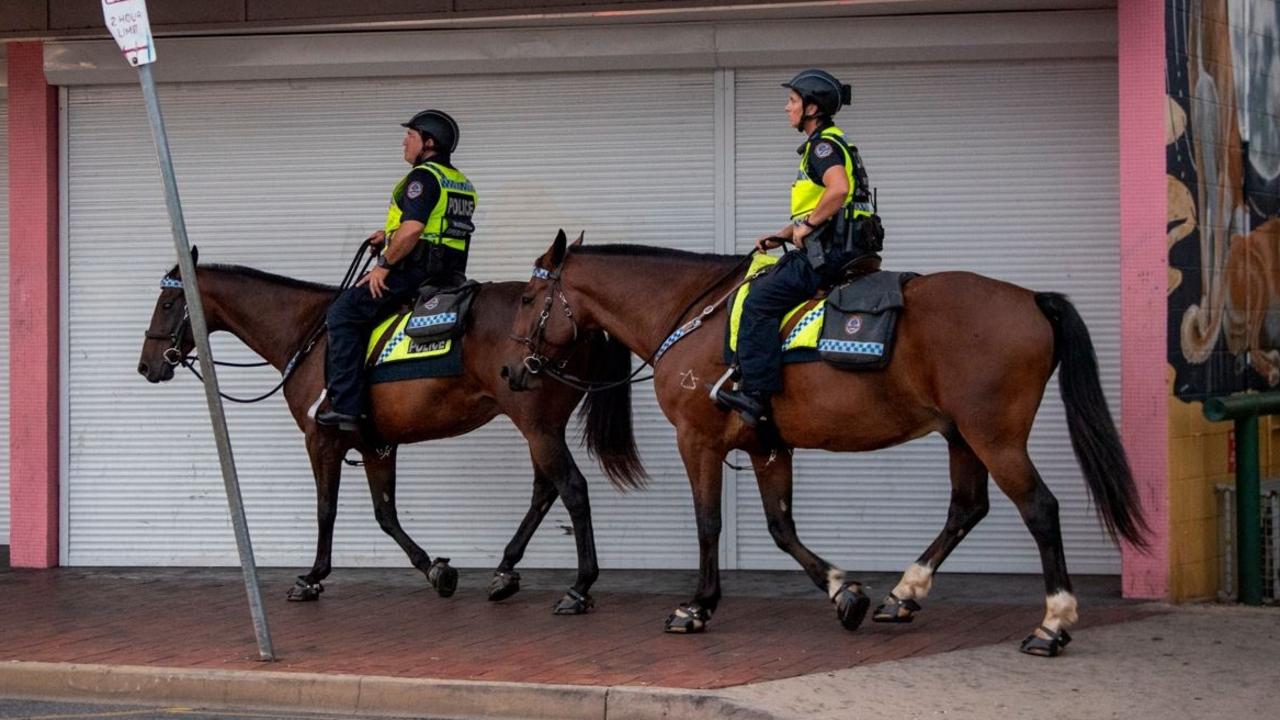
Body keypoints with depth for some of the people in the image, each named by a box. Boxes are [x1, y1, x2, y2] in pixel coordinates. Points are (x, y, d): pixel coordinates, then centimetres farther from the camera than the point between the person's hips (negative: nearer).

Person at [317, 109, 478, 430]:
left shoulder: (423, 176, -11)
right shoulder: (462, 184, 20)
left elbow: (413, 228, -24)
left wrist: (385, 264, -15)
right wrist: (392, 236, 23)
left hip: (416, 270, -10)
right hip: (450, 276, 10)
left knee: (343, 313, -7)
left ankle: (345, 405, -16)